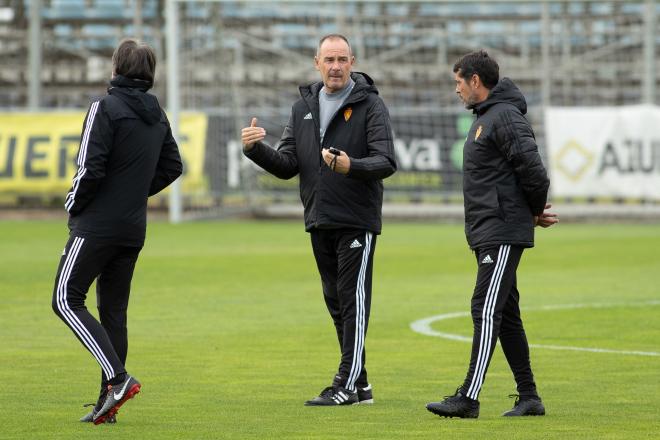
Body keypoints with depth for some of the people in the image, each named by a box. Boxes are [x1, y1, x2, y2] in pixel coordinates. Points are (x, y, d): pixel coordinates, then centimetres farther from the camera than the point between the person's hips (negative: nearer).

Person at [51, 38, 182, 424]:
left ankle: (118, 377, -16)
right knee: (114, 310, 10)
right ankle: (109, 403, 8)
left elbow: (91, 168, -18)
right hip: (134, 228, 7)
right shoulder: (157, 114, 10)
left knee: (67, 300, -3)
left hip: (98, 225, -7)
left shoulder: (106, 109, -13)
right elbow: (172, 167, 17)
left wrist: (74, 205, -3)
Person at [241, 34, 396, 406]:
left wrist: (351, 166, -33)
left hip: (357, 221, -6)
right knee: (336, 302, 10)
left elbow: (387, 162, -14)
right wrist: (257, 149, -7)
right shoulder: (304, 107, 12)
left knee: (353, 300, -7)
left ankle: (347, 385, -7)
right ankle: (359, 383, 18)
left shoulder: (369, 105, -6)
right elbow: (288, 166, 11)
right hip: (320, 222, 6)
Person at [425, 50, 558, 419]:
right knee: (506, 315, 11)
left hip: (504, 233, -10)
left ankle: (469, 398, -19)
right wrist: (536, 212, 9)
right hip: (486, 233, 10)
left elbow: (532, 168, -20)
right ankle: (529, 398, 15)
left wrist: (536, 210, -4)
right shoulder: (484, 118, 19)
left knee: (487, 310, -14)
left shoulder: (505, 116, -13)